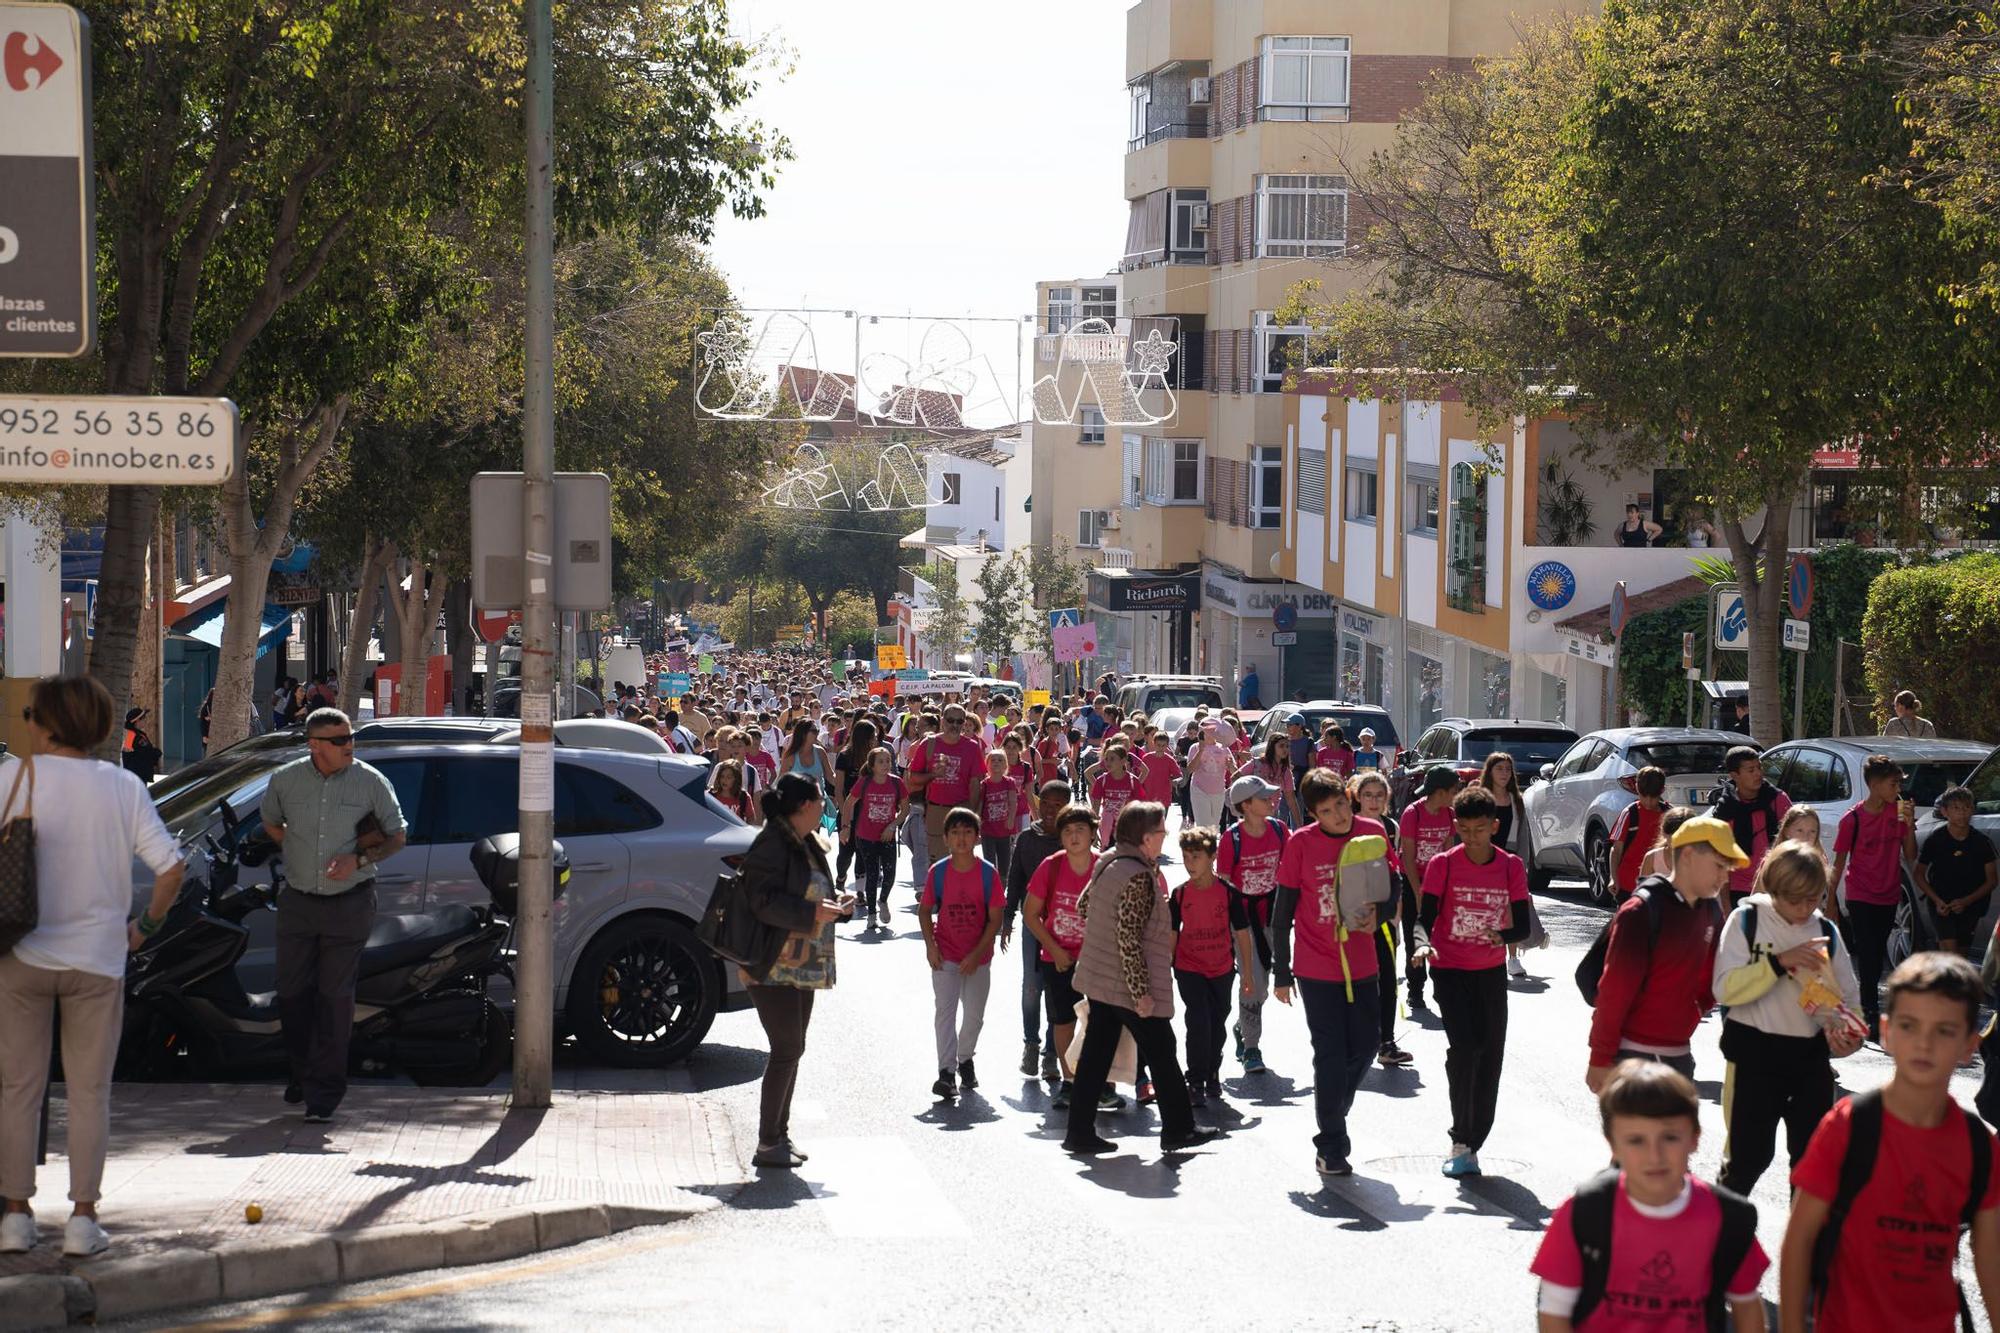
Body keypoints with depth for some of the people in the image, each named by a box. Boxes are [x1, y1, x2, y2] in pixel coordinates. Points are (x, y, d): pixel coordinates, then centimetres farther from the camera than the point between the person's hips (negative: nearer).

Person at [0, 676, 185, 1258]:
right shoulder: (123, 787, -1)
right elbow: (170, 867, -6)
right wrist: (146, 925, 8)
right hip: (97, 959, 1)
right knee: (89, 1091, 9)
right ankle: (82, 1218, 7)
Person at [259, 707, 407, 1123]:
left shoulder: (371, 782, -5)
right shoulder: (286, 780, 0)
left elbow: (397, 837, 3)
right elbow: (271, 823, 20)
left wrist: (358, 860, -13)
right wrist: (297, 852, 5)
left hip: (350, 903, -2)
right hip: (298, 902, 3)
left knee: (335, 997, -4)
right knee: (292, 993, 7)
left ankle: (324, 1092, 1)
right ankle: (303, 1073, 28)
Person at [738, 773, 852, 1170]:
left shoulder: (808, 845, 15)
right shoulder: (771, 845, -16)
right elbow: (764, 903, -24)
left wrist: (837, 905, 6)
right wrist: (812, 912, -31)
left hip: (801, 966, 10)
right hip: (773, 968, -10)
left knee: (790, 1051, 13)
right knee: (787, 1050, -10)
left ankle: (779, 1136, 21)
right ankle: (767, 1144, -5)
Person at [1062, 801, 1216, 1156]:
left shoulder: (1106, 863, 5)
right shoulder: (1139, 877, -22)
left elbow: (1083, 906, 18)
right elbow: (1129, 938, -25)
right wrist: (1141, 991, -22)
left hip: (1098, 978, 9)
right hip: (1128, 985, -9)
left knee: (1096, 1054, 11)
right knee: (1161, 1054, 5)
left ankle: (1080, 1131, 13)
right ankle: (1178, 1129, 15)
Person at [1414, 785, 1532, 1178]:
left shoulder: (1511, 867, -3)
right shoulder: (1442, 865, -7)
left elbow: (1523, 925, -3)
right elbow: (1427, 917, -7)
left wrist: (1503, 935, -26)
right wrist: (1426, 944, -29)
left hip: (1491, 972, 3)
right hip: (1450, 969, -3)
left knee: (1491, 1054, 2)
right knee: (1463, 1046, -19)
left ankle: (1472, 1144, 15)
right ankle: (1461, 1141, -9)